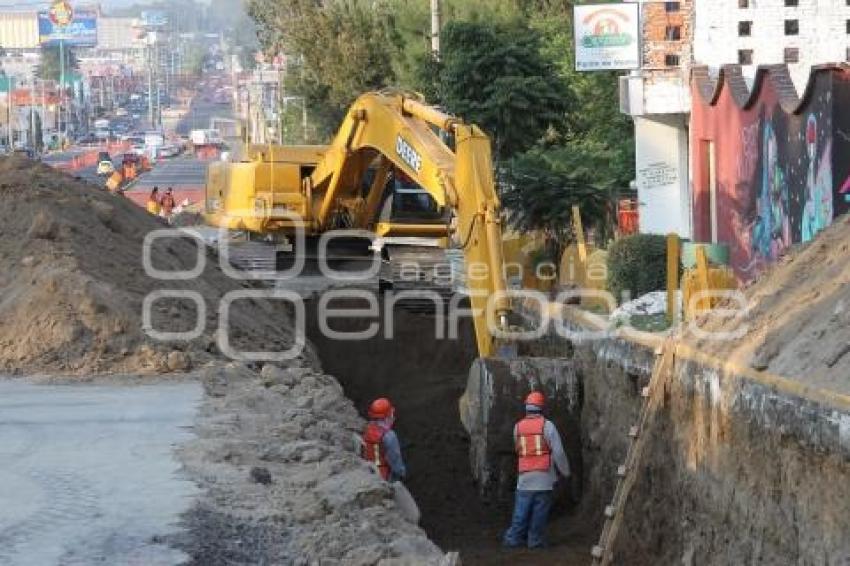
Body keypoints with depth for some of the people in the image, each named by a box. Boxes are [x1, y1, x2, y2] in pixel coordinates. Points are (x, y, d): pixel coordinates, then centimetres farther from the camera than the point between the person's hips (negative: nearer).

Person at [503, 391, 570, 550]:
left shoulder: (518, 427, 4)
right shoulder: (547, 425, -6)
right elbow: (558, 451, -7)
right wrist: (565, 471, 5)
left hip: (524, 477, 3)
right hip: (544, 477, -3)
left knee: (521, 512, 7)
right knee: (540, 512, 3)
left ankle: (514, 539, 3)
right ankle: (535, 541, 4)